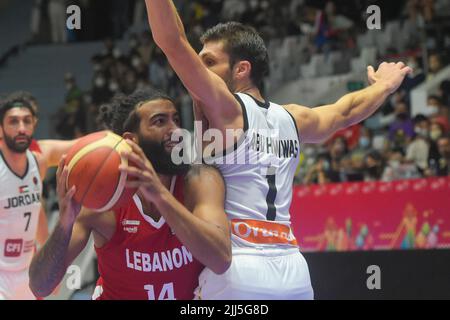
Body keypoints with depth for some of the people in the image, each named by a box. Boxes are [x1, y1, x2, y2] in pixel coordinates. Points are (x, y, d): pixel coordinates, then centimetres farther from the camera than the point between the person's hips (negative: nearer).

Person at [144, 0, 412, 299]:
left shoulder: (225, 108, -2)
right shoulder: (291, 118, 17)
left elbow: (174, 42, -11)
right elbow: (345, 111, 35)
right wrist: (384, 86, 54)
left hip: (238, 271, -7)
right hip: (293, 272, 7)